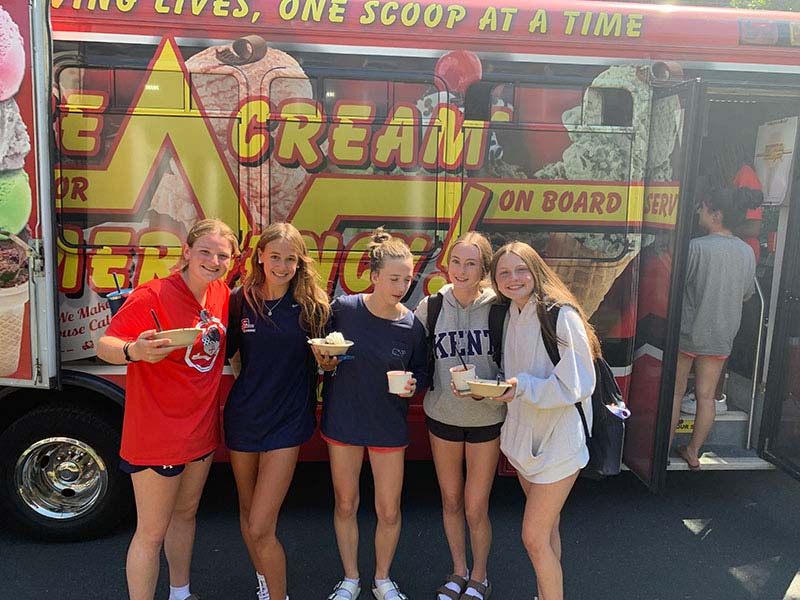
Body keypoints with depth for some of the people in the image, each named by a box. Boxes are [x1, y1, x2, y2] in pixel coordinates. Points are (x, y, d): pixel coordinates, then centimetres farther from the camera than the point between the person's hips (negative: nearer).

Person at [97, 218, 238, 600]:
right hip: (157, 434, -7)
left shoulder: (222, 294, 1)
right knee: (152, 532, 5)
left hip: (202, 428, 8)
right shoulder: (153, 295, -20)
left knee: (185, 513, 24)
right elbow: (104, 345, -21)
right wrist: (134, 351, -40)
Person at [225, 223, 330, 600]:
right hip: (243, 415, 3)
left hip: (287, 420, -3)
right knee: (247, 511, 19)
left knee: (261, 527, -7)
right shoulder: (241, 299, -2)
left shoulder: (312, 304, -6)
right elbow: (228, 353, 9)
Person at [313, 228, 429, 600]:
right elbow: (322, 351, 4)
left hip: (389, 426, 0)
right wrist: (325, 362, -17)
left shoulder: (412, 326, -11)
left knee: (389, 511, 9)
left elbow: (421, 372, 3)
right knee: (345, 504, 14)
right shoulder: (342, 308, -12)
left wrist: (412, 384, -18)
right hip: (342, 420, 0)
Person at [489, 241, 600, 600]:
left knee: (534, 537, -2)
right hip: (523, 433, 7)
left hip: (558, 438, -7)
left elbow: (578, 385, -19)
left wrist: (522, 386, -27)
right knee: (547, 528, 21)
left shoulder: (561, 316, -19)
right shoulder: (509, 315, 4)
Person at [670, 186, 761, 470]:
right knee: (706, 396, 13)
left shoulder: (696, 247, -20)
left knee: (675, 392, 9)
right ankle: (693, 452, 24)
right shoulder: (747, 252, -1)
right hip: (721, 337, 5)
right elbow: (746, 295, 11)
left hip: (687, 332, -5)